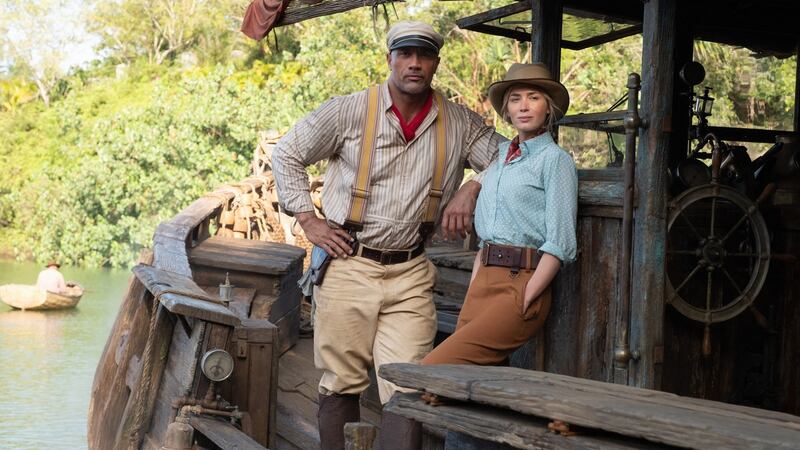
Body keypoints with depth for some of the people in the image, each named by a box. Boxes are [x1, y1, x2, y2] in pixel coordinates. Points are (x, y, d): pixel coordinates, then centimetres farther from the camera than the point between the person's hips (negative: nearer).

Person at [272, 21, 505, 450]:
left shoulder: (459, 123, 4)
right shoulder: (350, 112, -3)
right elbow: (287, 153, 6)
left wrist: (471, 188, -8)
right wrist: (309, 220, 0)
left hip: (410, 273, 2)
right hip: (349, 265, -1)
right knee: (341, 383, 6)